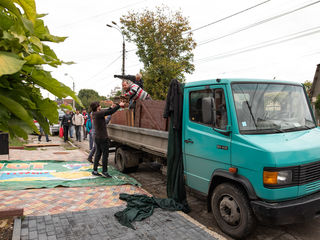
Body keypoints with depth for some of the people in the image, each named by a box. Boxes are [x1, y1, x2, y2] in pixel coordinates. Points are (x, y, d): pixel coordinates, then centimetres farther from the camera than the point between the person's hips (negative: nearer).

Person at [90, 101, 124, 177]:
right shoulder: (99, 114, -17)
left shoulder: (95, 114, 9)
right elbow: (110, 112, -18)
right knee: (105, 154, -2)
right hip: (102, 138, -9)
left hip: (97, 137, 9)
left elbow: (106, 111, 21)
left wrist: (112, 107, 20)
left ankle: (95, 170, 17)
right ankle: (104, 171, 2)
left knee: (98, 154, 13)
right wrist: (119, 105, -9)